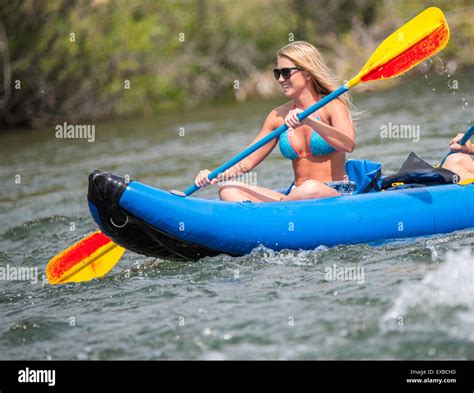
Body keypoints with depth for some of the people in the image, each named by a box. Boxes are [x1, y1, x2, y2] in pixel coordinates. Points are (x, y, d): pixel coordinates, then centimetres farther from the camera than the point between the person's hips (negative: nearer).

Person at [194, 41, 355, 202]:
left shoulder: (332, 106, -3)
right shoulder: (278, 116, 12)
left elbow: (348, 145, -22)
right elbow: (247, 162, 12)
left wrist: (310, 121, -32)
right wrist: (215, 176, -5)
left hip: (336, 197, -5)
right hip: (296, 197, 5)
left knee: (311, 189, -41)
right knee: (229, 190, -11)